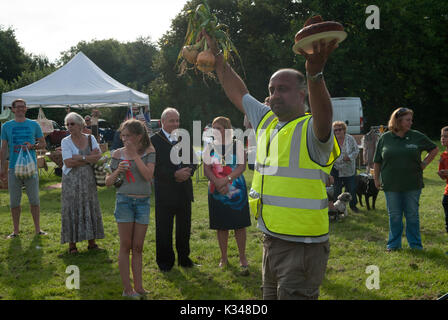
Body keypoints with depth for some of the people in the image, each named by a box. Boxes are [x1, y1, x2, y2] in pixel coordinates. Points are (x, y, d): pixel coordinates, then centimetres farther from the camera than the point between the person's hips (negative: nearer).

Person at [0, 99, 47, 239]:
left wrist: (32, 146, -10)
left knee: (34, 200, 2)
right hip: (14, 168, 1)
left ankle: (37, 229, 12)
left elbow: (43, 144, 11)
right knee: (14, 201, 4)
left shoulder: (34, 125, 6)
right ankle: (16, 230, 14)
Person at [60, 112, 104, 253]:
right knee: (72, 210, -2)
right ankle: (72, 244, 5)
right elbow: (68, 163, -13)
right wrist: (88, 158, -14)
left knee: (90, 208, 5)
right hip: (71, 180, -3)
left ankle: (92, 242, 13)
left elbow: (98, 156, -6)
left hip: (88, 179, 3)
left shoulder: (90, 138, 6)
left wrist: (78, 157, -15)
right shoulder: (65, 141, -2)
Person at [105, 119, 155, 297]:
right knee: (126, 246, 1)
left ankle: (138, 287, 13)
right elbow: (108, 182, 5)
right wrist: (118, 171, -14)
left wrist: (135, 155, -16)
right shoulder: (118, 154, 1)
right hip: (124, 200, -1)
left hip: (143, 202, 1)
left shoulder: (148, 152, -1)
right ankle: (127, 289, 7)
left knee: (138, 247, 7)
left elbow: (148, 176, -15)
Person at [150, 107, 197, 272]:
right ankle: (165, 262, 17)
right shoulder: (154, 140, -7)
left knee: (184, 228, 13)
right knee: (164, 229, 4)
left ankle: (184, 257, 28)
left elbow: (193, 161, 10)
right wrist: (175, 175, -21)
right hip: (165, 192, -4)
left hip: (184, 191, 5)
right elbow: (154, 167, -14)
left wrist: (188, 172, -11)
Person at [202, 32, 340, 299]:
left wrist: (315, 72, -53)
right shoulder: (267, 121, 13)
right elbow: (238, 93, 25)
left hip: (303, 245, -8)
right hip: (271, 241, 8)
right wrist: (217, 55, 26)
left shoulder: (311, 129, -12)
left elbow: (324, 113, -36)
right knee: (271, 296, 19)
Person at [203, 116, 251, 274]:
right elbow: (206, 169, -2)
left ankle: (242, 258, 9)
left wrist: (226, 180, -22)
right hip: (217, 192, 2)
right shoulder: (210, 147, 6)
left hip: (236, 190, -2)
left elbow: (242, 166, -10)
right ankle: (224, 258, 20)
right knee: (221, 226, 8)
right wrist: (218, 183, -18)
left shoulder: (237, 145, -1)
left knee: (239, 225, 0)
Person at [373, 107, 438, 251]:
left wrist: (424, 163, 6)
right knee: (394, 216, 7)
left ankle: (415, 244, 17)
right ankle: (394, 244, 19)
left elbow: (434, 149, 14)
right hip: (391, 185, 0)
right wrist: (376, 179, 8)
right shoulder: (385, 138, 2)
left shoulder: (417, 136, 2)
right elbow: (377, 162, 8)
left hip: (413, 185, 0)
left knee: (412, 215, 6)